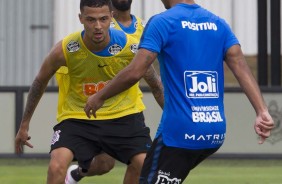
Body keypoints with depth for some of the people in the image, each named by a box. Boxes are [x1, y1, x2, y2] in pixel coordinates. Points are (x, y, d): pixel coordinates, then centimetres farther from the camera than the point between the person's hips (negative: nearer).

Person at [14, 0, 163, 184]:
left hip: (124, 115, 1)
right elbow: (40, 82, 0)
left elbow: (156, 84, 0)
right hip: (78, 116, -1)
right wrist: (24, 124, 9)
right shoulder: (65, 50, -20)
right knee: (56, 166, -24)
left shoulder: (131, 47, -19)